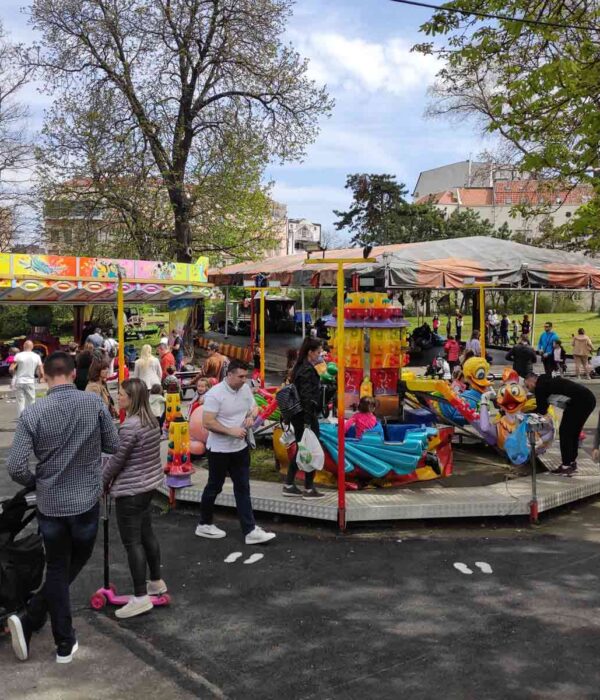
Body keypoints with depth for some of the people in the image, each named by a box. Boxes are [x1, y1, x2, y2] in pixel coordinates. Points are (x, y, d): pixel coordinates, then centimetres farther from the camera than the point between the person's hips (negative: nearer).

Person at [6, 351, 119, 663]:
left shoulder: (32, 413, -13)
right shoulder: (95, 402, -11)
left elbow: (16, 468, -15)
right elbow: (113, 446, -1)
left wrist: (36, 483, 5)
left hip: (50, 504, 0)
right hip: (86, 501, 0)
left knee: (57, 570, 14)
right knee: (75, 564, 19)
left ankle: (65, 644, 15)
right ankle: (29, 619, 12)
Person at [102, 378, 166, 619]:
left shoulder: (130, 426, -23)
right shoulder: (151, 420, 5)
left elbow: (117, 459, -17)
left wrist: (102, 481, -1)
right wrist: (113, 477, 16)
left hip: (130, 490, -9)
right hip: (149, 484, 9)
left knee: (132, 542, -1)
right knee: (146, 534, 20)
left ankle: (141, 597, 4)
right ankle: (156, 582, 33)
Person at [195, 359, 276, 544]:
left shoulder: (245, 388, 0)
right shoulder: (215, 394, -21)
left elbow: (254, 407, 15)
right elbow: (207, 422, -23)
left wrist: (251, 415, -8)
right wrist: (231, 431, -25)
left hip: (241, 448, 6)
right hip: (220, 450, -6)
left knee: (243, 489, 7)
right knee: (214, 487, 10)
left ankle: (250, 531, 10)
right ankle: (204, 525, 29)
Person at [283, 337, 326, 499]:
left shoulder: (299, 367, 12)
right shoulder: (308, 370, -17)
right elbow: (307, 398, -22)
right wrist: (308, 422, -23)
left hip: (297, 415, 9)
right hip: (307, 415, -9)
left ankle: (289, 486, 22)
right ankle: (308, 489, 8)